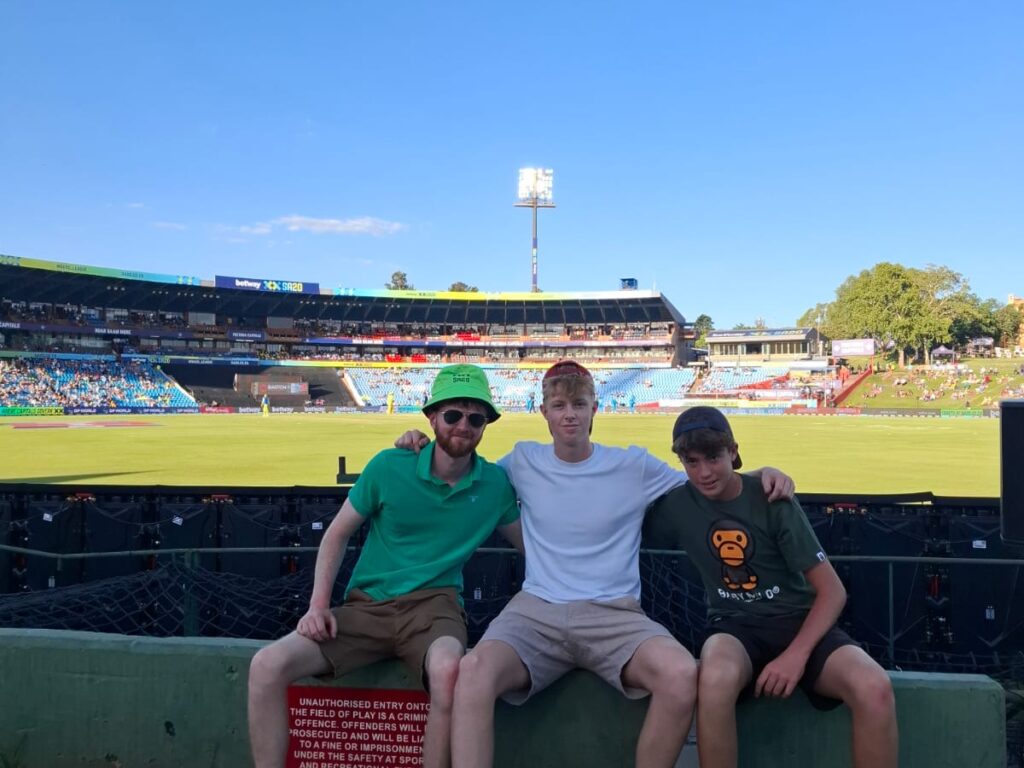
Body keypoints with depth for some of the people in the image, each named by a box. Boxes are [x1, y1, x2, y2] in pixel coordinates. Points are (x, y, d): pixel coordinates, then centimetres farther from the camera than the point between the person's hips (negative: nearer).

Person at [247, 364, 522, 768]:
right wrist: (318, 605, -5)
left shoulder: (495, 483, 0)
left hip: (433, 604, -1)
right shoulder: (389, 466, -4)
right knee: (267, 666, -19)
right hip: (367, 605, 1)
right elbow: (338, 533, 6)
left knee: (449, 673, -37)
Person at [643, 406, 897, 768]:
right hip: (735, 624, 0)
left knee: (874, 688, -32)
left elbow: (832, 591, -8)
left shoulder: (773, 501, -9)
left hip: (799, 619, 0)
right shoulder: (677, 505, -3)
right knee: (715, 680, -38)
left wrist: (797, 654, -20)